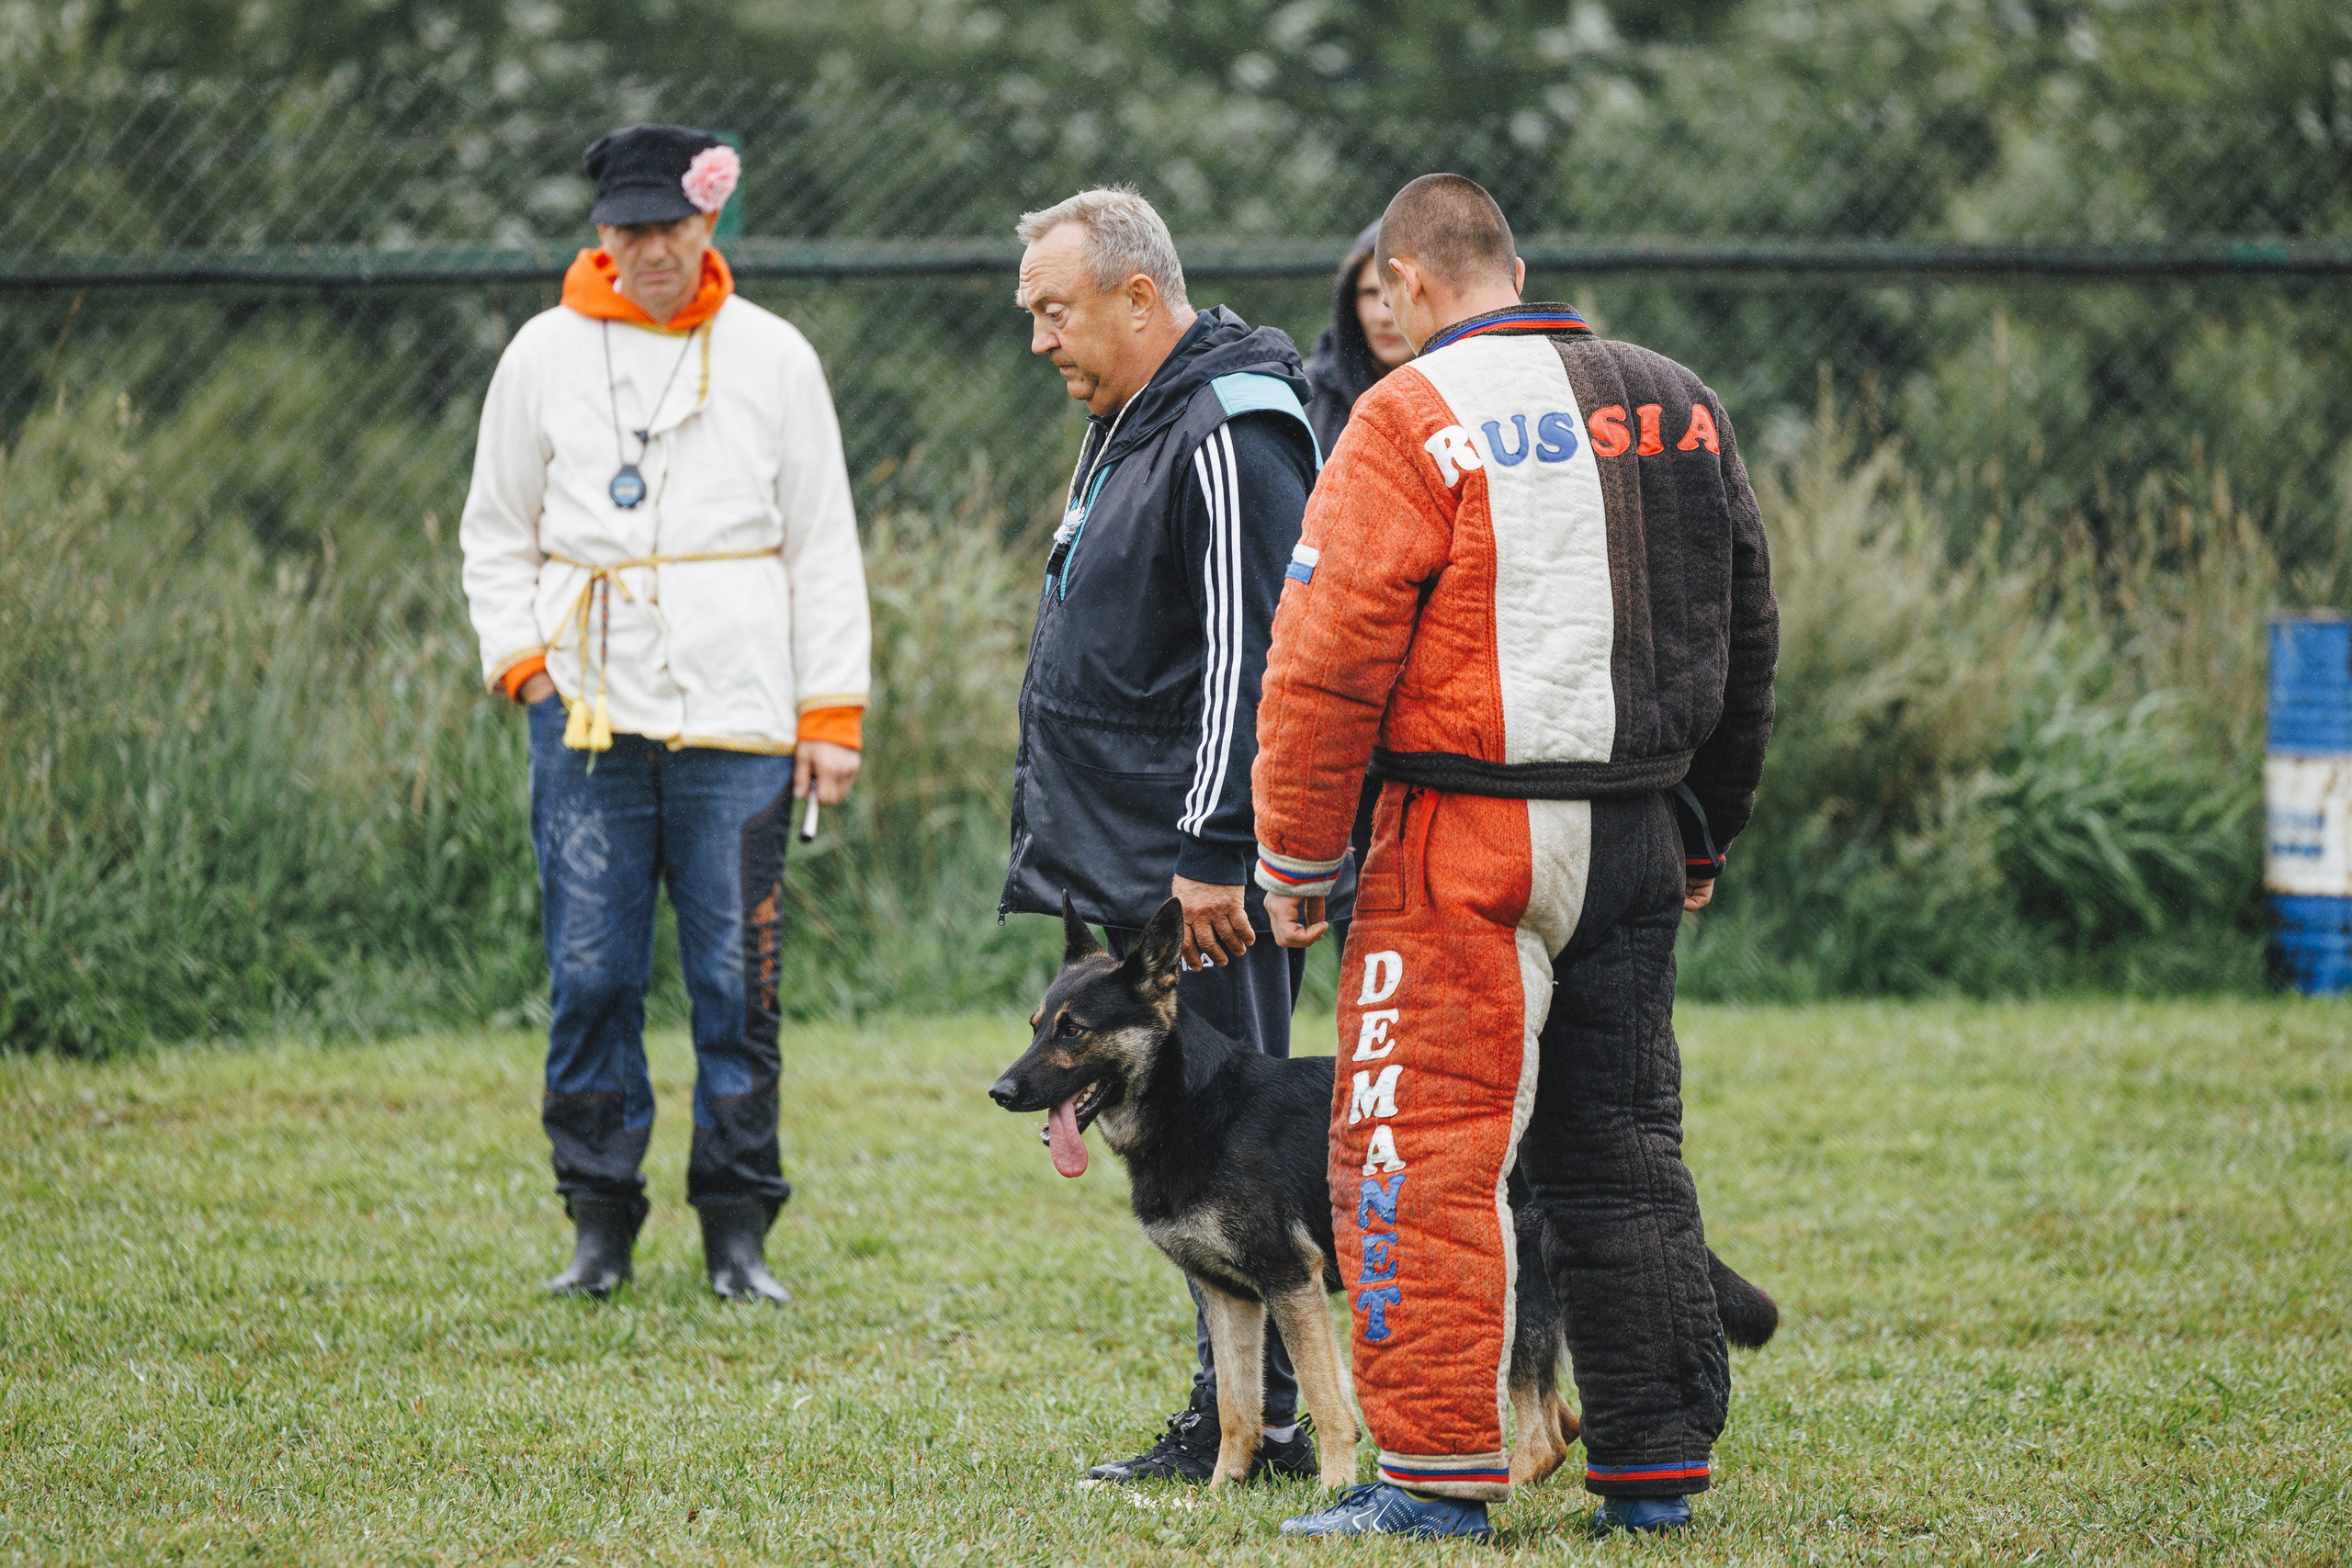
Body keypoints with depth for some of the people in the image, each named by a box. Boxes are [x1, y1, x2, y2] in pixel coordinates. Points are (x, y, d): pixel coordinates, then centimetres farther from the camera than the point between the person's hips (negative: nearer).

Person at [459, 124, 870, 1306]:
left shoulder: (772, 358, 6)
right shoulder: (547, 354, 8)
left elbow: (823, 546, 8)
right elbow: (497, 532, 15)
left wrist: (831, 714, 3)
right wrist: (522, 659, 0)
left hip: (737, 720, -1)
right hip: (589, 714, 1)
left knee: (737, 983, -1)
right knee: (591, 976, -1)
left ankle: (739, 1228, 8)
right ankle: (600, 1222, 9)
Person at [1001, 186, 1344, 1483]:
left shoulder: (1230, 437, -15)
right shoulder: (1128, 427, 18)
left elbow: (1254, 657, -21)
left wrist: (1214, 854, -23)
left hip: (1209, 880, -10)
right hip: (1133, 867, 10)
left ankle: (1252, 1424, -3)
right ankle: (1233, 1411, 14)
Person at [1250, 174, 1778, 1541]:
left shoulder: (1418, 419, -9)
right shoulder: (1680, 406, 12)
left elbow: (1328, 660, -12)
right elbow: (1748, 643, 19)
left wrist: (1295, 860, -4)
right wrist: (1704, 837, 27)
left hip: (1470, 839, -7)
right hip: (1641, 841, 7)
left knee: (1423, 1149, -3)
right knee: (1623, 1155, 12)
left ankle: (1439, 1473, -6)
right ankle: (1658, 1467, 14)